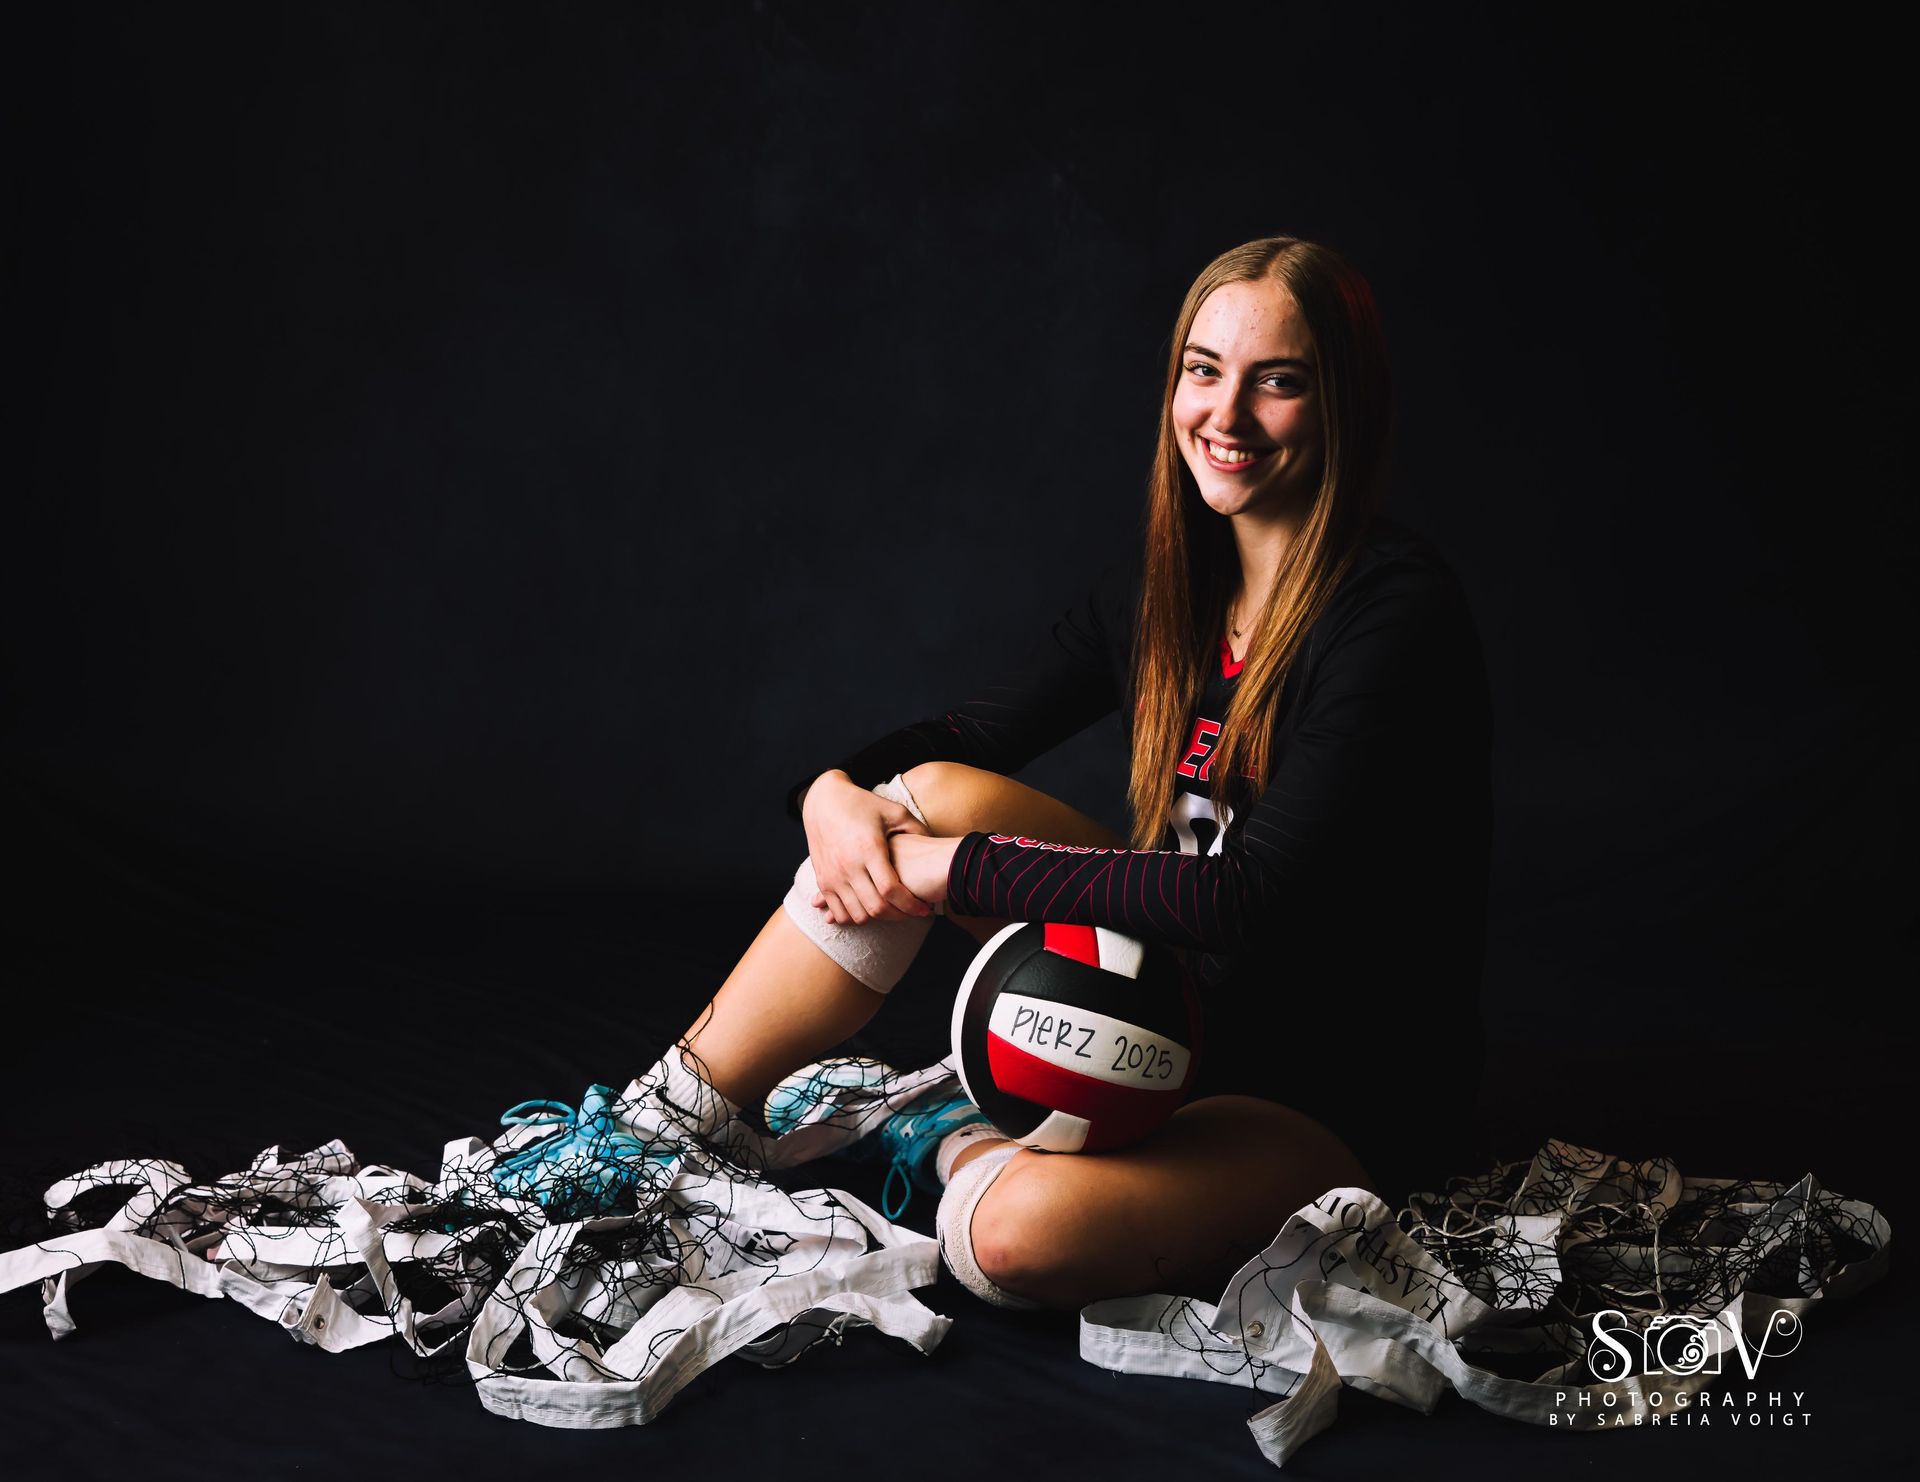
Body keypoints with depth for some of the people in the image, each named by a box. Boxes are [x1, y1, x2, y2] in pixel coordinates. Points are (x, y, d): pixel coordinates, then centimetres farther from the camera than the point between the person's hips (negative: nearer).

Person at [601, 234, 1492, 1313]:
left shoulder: (1401, 611, -21)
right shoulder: (1167, 583, 2)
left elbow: (1253, 899, -28)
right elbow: (979, 730, 9)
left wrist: (958, 867, -25)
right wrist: (838, 793, -14)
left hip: (1350, 1100, -6)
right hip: (1190, 1016, 7)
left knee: (1021, 1234, -34)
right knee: (928, 790, -12)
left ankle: (937, 1137, 3)